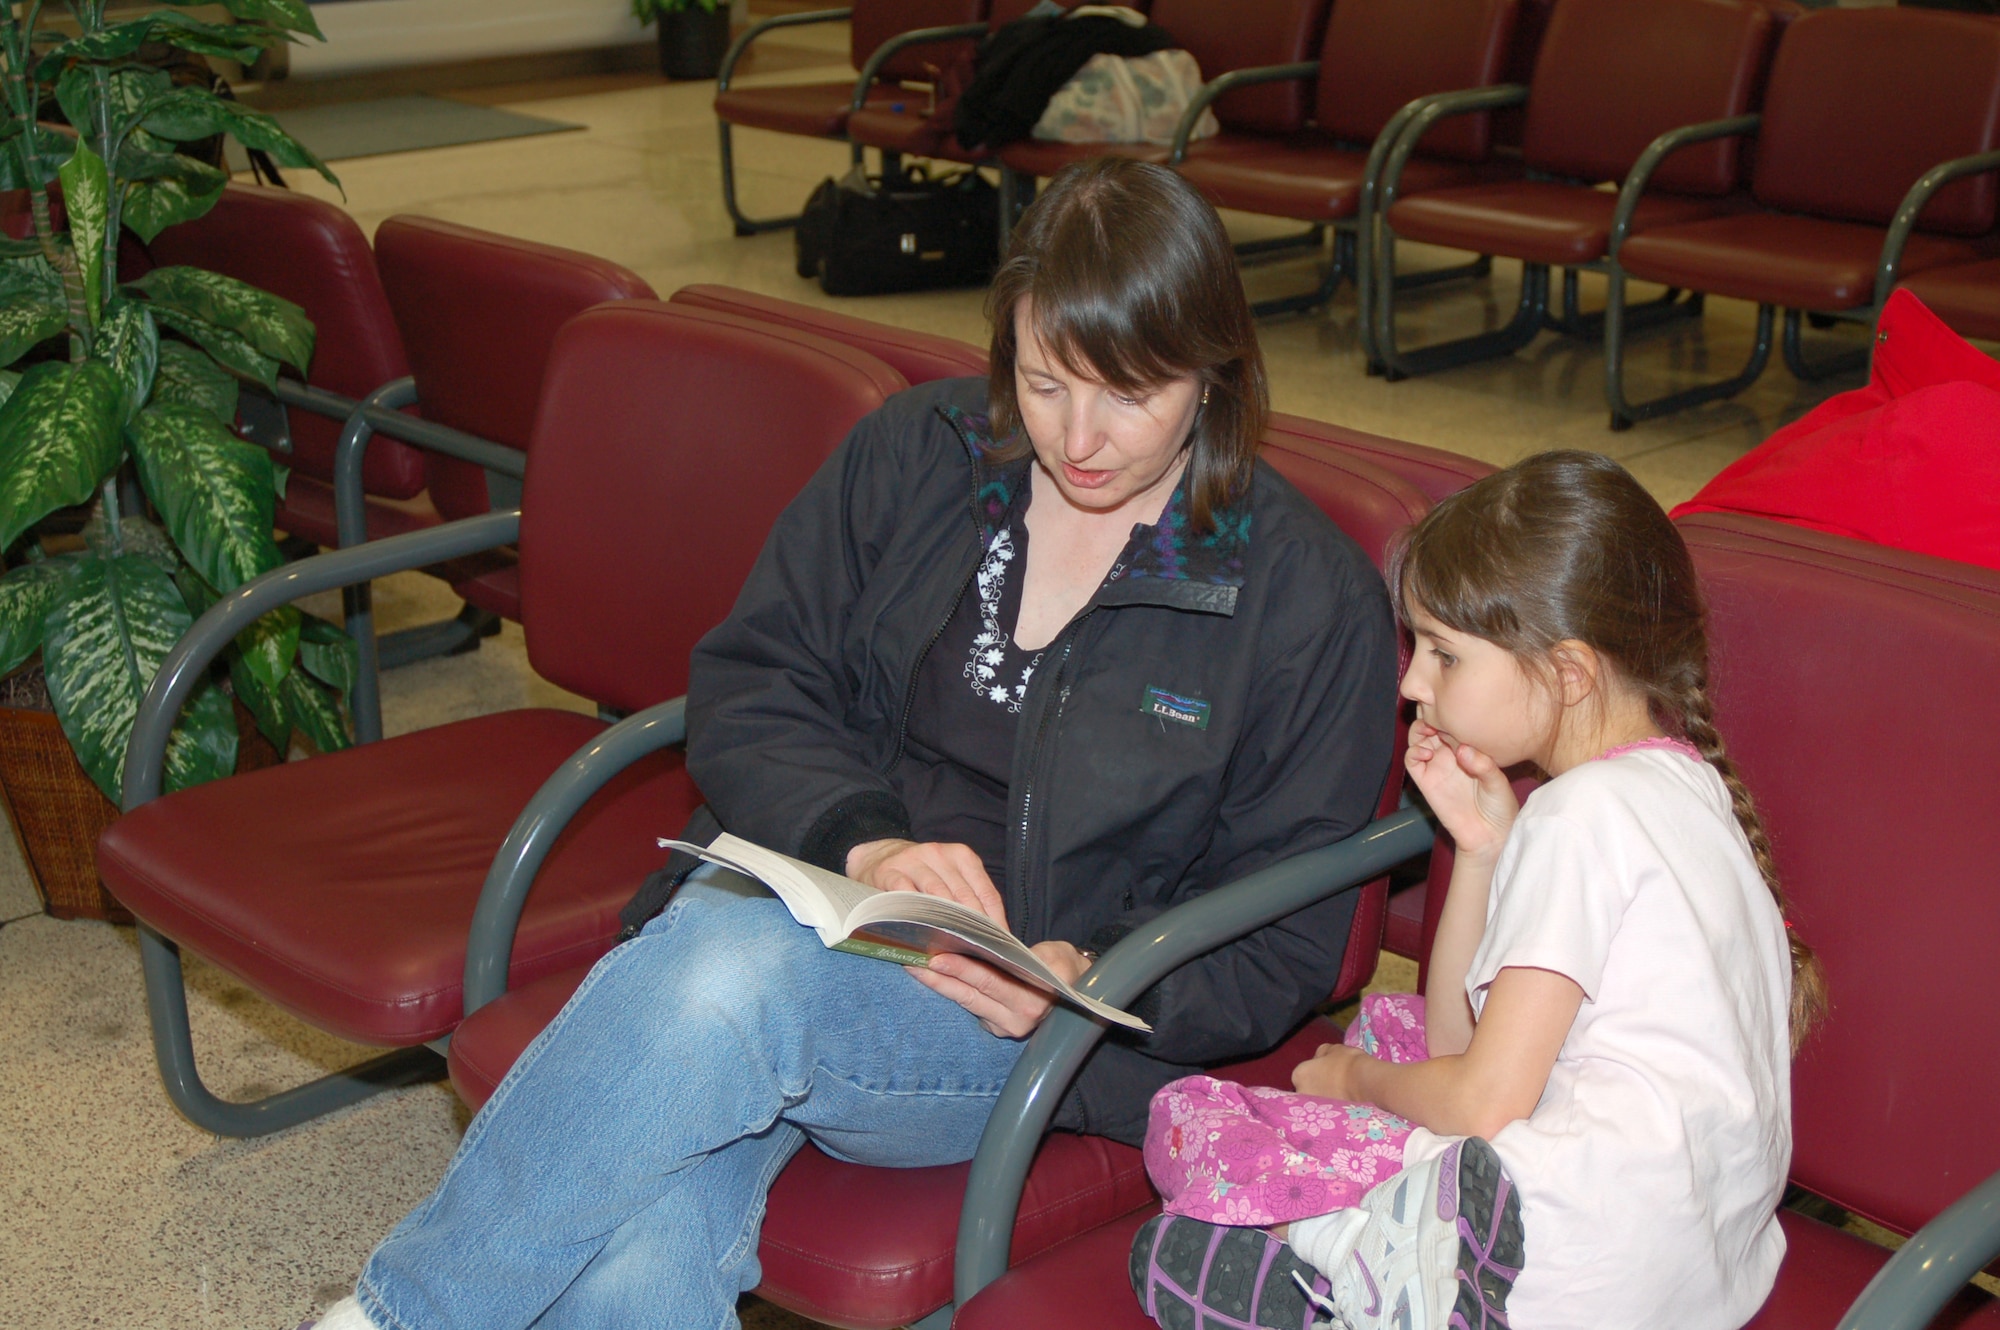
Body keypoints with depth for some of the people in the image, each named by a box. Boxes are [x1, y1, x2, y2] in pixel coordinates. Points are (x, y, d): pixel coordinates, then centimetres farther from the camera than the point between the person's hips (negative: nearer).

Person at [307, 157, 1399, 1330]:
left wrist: (1088, 980, -18)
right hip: (810, 889, 3)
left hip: (1026, 1018, -2)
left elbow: (1284, 947, 1)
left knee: (724, 984, -35)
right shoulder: (915, 455, 8)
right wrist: (864, 840, -13)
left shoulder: (1312, 596, -1)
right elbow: (747, 688, 7)